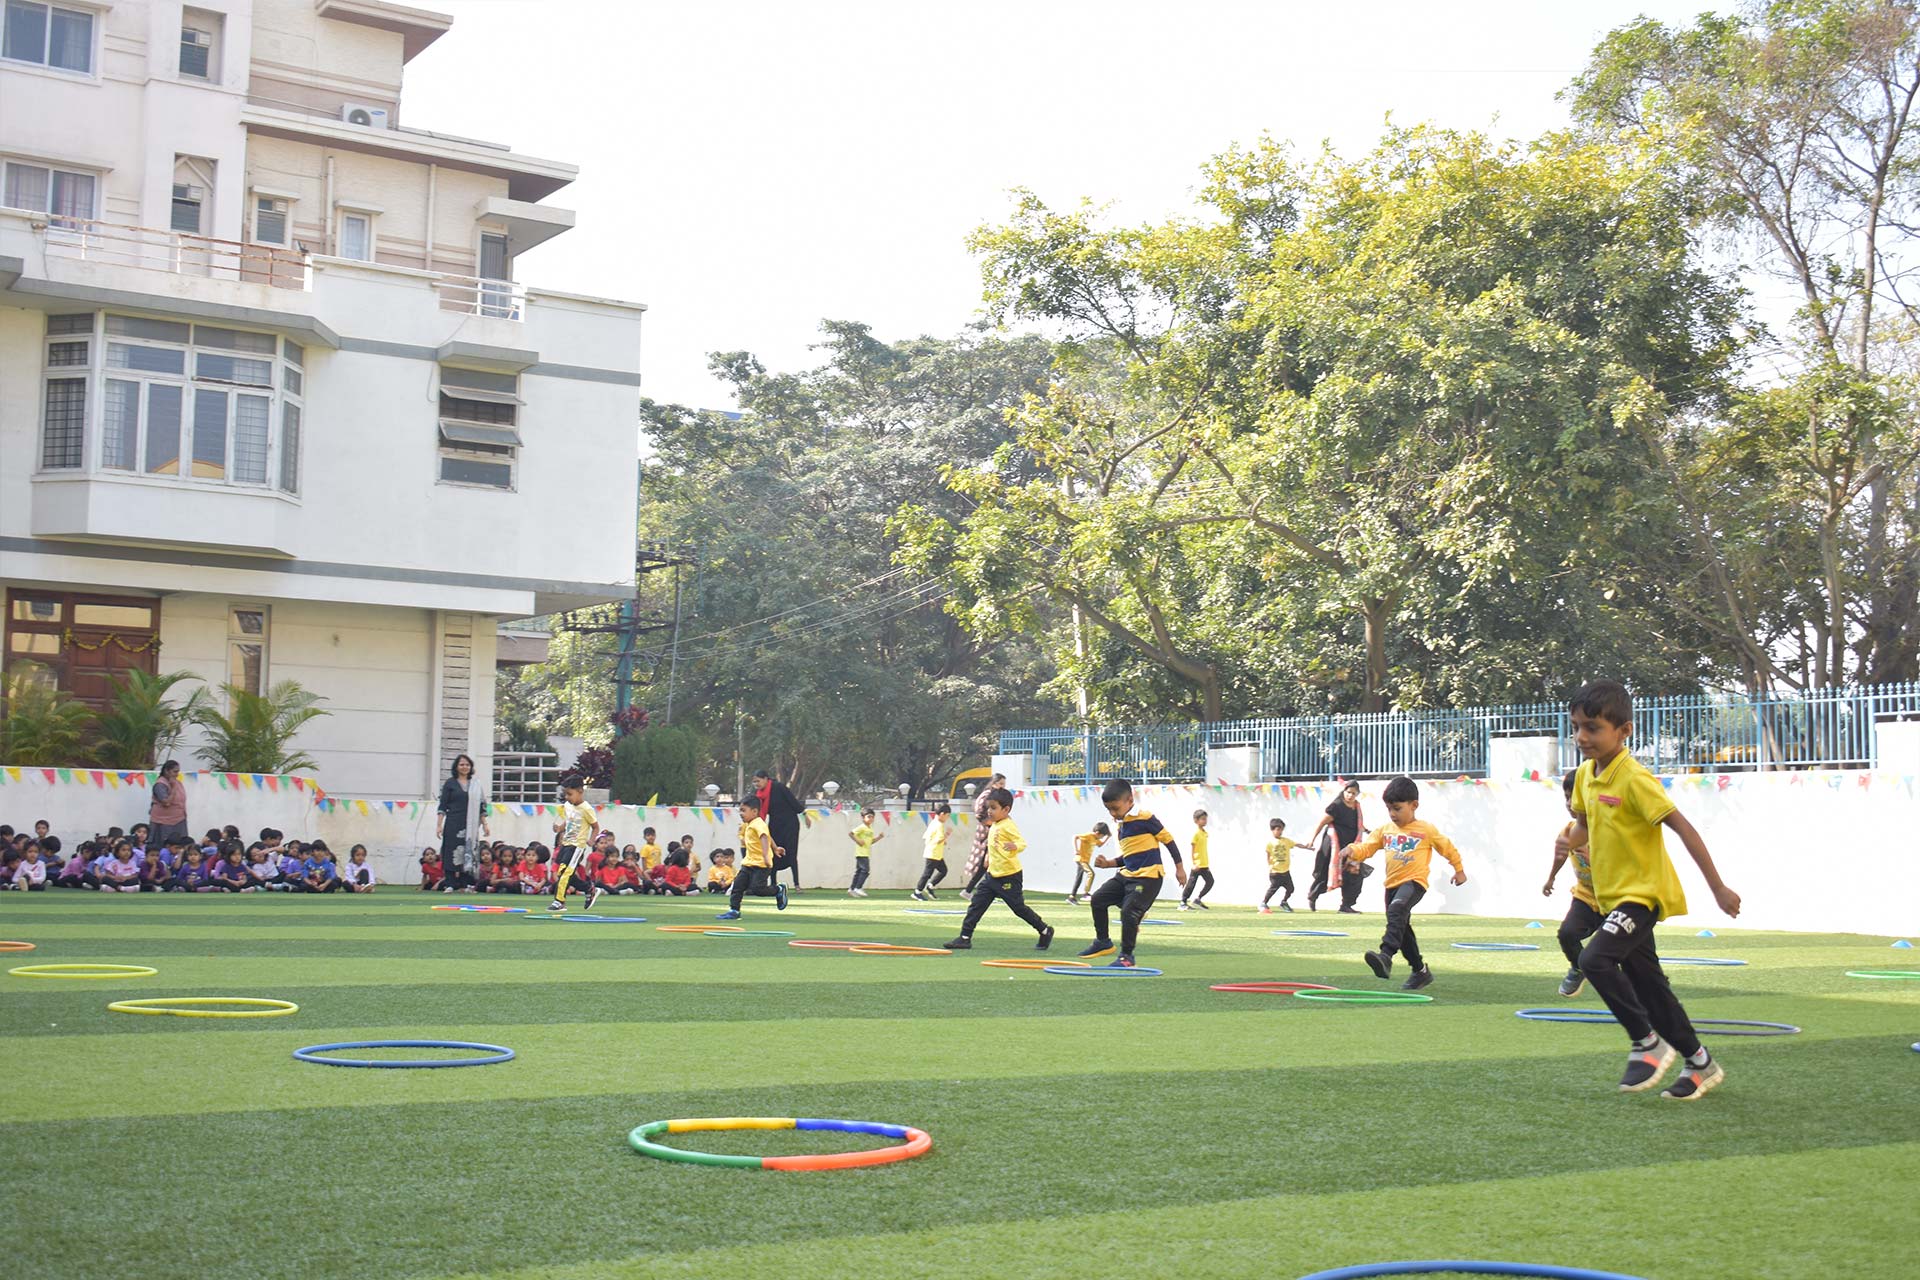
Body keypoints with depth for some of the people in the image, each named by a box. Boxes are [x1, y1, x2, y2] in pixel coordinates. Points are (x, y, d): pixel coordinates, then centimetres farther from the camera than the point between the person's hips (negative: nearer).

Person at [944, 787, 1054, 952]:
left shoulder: (1008, 826, -17)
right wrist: (989, 857, 28)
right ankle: (965, 938, 2)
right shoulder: (994, 826, 11)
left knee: (1019, 907, 2)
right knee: (976, 904, 1)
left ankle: (1045, 931, 21)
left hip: (1009, 877, -9)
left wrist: (1014, 846, -43)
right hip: (992, 875, 9)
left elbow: (1023, 842, -24)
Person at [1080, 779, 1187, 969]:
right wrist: (1108, 863, 5)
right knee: (1098, 898, 4)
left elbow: (1168, 839, -6)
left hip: (1148, 876, -9)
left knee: (1128, 911, -16)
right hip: (1127, 875, 9)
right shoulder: (1119, 826, 13)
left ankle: (1127, 955, 0)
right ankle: (1103, 942, 18)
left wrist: (1179, 868, -4)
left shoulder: (1144, 818, -12)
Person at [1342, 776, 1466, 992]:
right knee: (1402, 929, 12)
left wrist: (1459, 870, 22)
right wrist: (1353, 851, -20)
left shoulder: (1427, 830, -1)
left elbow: (1448, 848, 12)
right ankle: (1420, 971, 27)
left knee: (1396, 910, -34)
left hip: (1414, 881, -7)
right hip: (1392, 884, 7)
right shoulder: (1385, 830, 10)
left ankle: (1386, 956, -46)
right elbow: (1367, 847, 2)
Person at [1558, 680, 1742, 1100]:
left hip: (1643, 894, -9)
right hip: (1613, 896, 9)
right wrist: (1571, 842, -3)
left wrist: (1717, 887, -23)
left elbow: (1683, 827, -21)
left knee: (1595, 959, -25)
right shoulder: (1586, 774, 4)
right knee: (1648, 985, 13)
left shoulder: (1634, 778, -20)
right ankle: (1700, 1063, 27)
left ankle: (1648, 1043, -10)